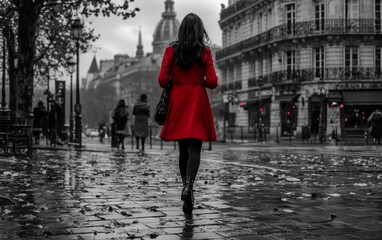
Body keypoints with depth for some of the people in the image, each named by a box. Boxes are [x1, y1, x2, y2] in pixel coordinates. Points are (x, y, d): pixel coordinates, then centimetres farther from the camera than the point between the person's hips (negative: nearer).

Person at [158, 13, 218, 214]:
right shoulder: (205, 52, -3)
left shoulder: (171, 50, 0)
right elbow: (212, 82, -7)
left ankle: (187, 189, 18)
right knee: (195, 148, -5)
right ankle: (188, 185, -25)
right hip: (198, 103, -2)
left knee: (183, 149, 13)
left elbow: (162, 81, -3)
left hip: (177, 103, 2)